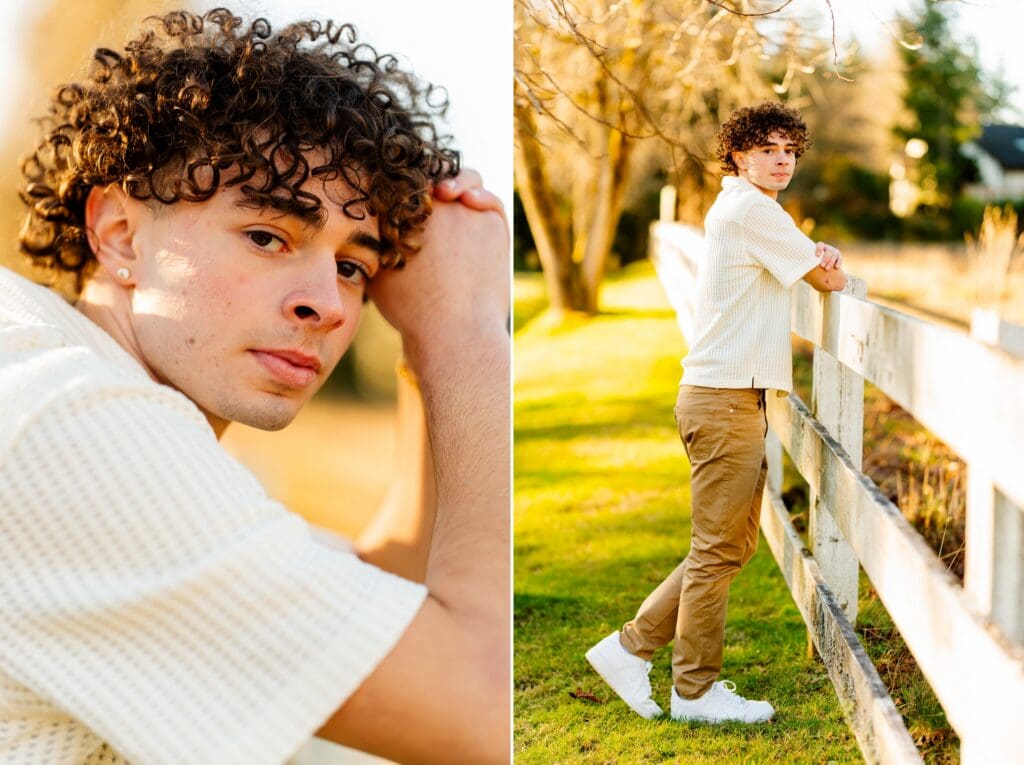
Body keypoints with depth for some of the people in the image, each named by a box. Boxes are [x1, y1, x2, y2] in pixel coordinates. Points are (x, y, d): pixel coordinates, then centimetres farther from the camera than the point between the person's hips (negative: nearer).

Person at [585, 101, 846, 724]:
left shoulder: (737, 208, 20)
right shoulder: (752, 210, -12)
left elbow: (809, 265, 26)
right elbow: (831, 281, -7)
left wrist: (820, 258, 3)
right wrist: (831, 267, 17)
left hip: (734, 397, 10)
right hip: (725, 398, -10)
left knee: (735, 543, 15)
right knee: (720, 549, -2)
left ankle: (631, 647, 19)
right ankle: (696, 691, 8)